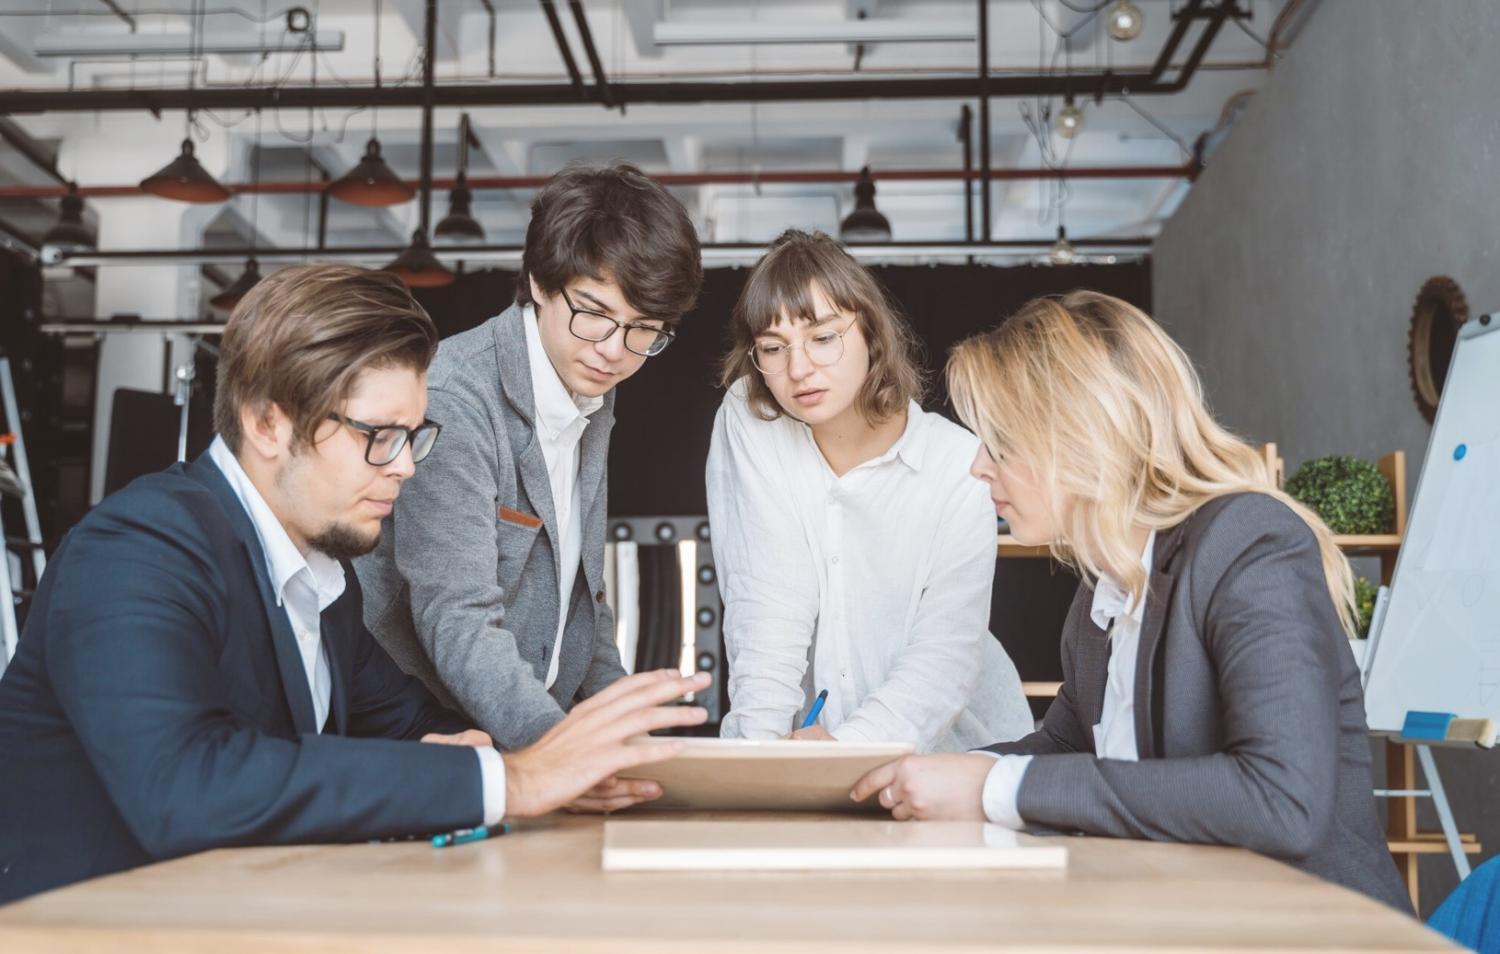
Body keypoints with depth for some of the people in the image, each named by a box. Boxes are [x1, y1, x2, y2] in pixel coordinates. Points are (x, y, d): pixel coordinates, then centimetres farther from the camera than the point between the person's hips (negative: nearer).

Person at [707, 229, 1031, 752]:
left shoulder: (961, 465, -10)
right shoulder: (748, 420, -7)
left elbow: (946, 652, -15)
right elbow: (767, 609, -11)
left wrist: (848, 741, -30)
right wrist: (760, 740, -23)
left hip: (956, 742, -1)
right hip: (806, 737, 1)